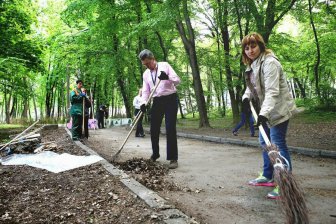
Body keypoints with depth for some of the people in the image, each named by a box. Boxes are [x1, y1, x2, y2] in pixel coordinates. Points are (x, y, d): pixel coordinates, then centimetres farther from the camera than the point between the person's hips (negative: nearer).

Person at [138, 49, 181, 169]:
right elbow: (146, 91, 7)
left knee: (170, 129, -10)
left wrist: (167, 78, -29)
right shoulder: (145, 74, 10)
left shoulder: (165, 65, -2)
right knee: (154, 129, 6)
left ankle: (173, 158, -5)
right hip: (157, 101, 5)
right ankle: (155, 154, 25)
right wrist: (143, 103, -11)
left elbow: (177, 80, -9)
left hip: (170, 99, -5)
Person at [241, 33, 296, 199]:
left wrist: (264, 113, -39)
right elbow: (252, 85, 19)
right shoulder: (252, 65, 11)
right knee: (265, 142, 15)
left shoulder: (269, 62, -19)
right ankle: (267, 176, 30)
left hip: (278, 110, -10)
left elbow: (272, 91, -29)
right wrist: (246, 97, -2)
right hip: (265, 110, 10)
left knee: (278, 144, -9)